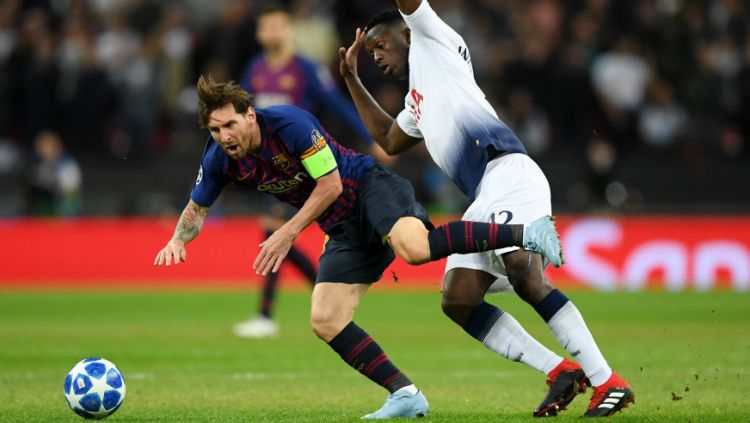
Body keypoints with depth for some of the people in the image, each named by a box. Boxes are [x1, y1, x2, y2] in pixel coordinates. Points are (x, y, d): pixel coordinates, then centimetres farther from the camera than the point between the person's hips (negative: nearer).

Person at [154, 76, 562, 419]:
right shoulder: (219, 159, -3)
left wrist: (287, 234, -18)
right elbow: (196, 208, 13)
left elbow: (330, 185, -17)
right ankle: (405, 395, -5)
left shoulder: (289, 123, -21)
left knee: (414, 247, -39)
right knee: (325, 321, -7)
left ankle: (525, 233, -31)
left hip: (370, 188, -7)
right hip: (344, 230, 7)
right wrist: (178, 240, -7)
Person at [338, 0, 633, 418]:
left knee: (525, 278, -25)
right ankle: (561, 372, -8)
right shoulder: (419, 101, 36)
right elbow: (389, 140, 50)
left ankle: (608, 382, -27)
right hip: (486, 198, 9)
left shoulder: (433, 42, 13)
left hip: (508, 172, -9)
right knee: (457, 301, -3)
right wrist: (352, 79, 50)